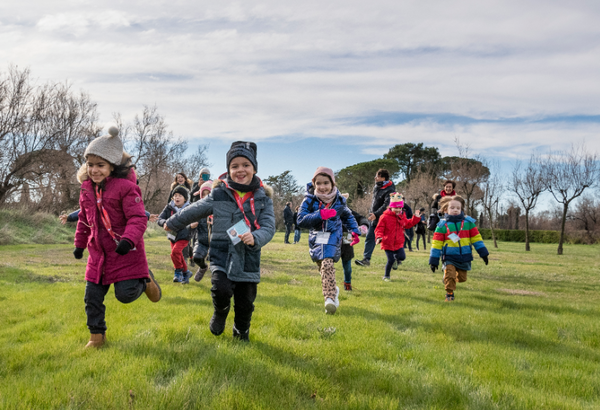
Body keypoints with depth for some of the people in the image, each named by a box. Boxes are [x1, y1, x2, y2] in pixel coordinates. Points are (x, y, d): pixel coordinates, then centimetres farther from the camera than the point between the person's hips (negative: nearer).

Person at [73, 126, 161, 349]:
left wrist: (129, 239, -35)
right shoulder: (86, 189, 7)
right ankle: (97, 335, 28)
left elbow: (138, 218, -20)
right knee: (92, 297, 10)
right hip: (98, 253, 7)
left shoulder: (126, 187, -16)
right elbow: (84, 219, 20)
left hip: (125, 253, -6)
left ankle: (145, 280, 24)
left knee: (125, 294, -9)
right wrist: (79, 244, 23)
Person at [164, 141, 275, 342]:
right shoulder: (219, 195, -1)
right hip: (221, 255, -1)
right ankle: (220, 313, 17)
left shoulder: (263, 198, 0)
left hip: (249, 259, 1)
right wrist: (172, 224, 24)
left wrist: (255, 238, -29)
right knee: (222, 290, -21)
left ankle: (241, 331, 40)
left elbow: (269, 227, -7)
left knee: (245, 301, 6)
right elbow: (194, 211, 12)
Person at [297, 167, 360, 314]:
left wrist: (354, 231, 11)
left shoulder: (339, 200, 2)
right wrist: (321, 215, -27)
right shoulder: (310, 200, -6)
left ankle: (330, 297, -25)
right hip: (316, 238, 2)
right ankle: (333, 290, 34)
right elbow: (301, 220, -18)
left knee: (327, 264, -22)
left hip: (333, 237, -2)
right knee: (323, 267, 9)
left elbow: (348, 216, 21)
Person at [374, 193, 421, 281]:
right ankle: (386, 276, 17)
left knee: (402, 257, -9)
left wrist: (416, 218, 14)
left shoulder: (402, 216, 6)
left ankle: (396, 257, 29)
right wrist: (379, 237, -30)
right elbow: (379, 228, -13)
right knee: (390, 260, -3)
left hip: (399, 243, 5)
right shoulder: (385, 217, -13)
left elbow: (408, 224, 22)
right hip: (388, 243, -5)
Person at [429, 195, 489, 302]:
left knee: (462, 278, 11)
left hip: (464, 257, 3)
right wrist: (434, 260, -3)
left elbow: (476, 238, 8)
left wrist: (483, 253, 6)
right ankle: (449, 294, 5)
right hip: (449, 257, -3)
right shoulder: (442, 225, -4)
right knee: (450, 275, -16)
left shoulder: (468, 223, 3)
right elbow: (437, 243, -3)